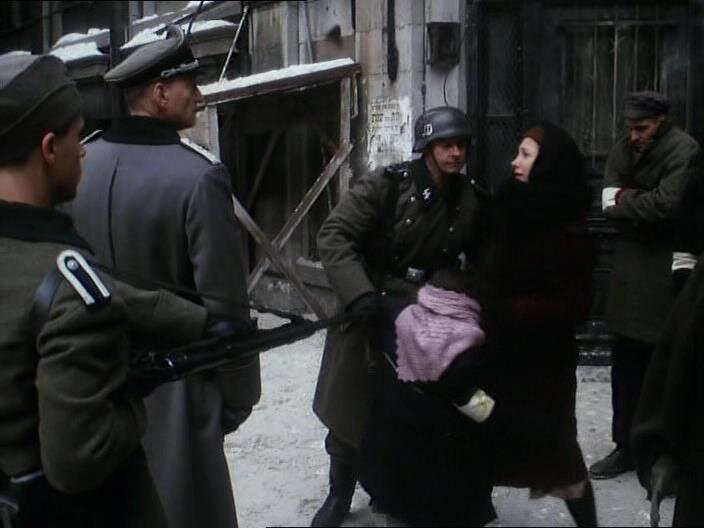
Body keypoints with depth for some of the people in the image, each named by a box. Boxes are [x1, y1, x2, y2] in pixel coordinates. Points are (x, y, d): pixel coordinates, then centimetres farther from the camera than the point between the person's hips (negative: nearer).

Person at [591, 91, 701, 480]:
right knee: (626, 364, 11)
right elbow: (610, 202, 1)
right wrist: (639, 200, -15)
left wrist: (624, 201, -8)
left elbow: (667, 204, -23)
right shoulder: (624, 149, 10)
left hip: (667, 273, -6)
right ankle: (627, 445, 24)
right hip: (630, 270, 7)